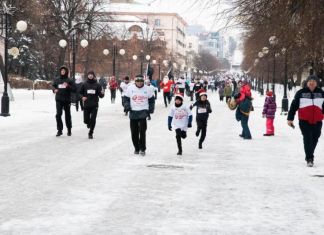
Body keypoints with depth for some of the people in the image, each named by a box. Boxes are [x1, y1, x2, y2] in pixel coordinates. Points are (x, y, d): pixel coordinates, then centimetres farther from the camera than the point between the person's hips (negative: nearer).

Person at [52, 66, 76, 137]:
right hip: (59, 100, 2)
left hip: (67, 100, -2)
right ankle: (59, 130, -1)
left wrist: (68, 86, -19)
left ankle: (69, 130, 22)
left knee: (68, 115, 8)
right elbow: (53, 86, 22)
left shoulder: (69, 81, -1)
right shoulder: (56, 80, 8)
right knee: (58, 115, -8)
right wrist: (54, 89, -1)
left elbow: (74, 89, -4)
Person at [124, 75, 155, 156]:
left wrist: (151, 109, 2)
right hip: (133, 112, 2)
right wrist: (127, 105, -6)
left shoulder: (147, 89, 1)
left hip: (143, 112, -2)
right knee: (134, 132, 6)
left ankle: (142, 149, -4)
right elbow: (126, 98, 10)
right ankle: (136, 148, 21)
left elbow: (151, 100, 12)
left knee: (142, 131, -12)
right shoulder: (130, 88, 1)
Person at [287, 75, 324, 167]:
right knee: (307, 138, -12)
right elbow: (294, 106, 2)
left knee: (314, 139, 9)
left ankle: (309, 156, 29)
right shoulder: (300, 93, 1)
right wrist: (290, 118, -2)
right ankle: (309, 159, -9)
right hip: (304, 121, -3)